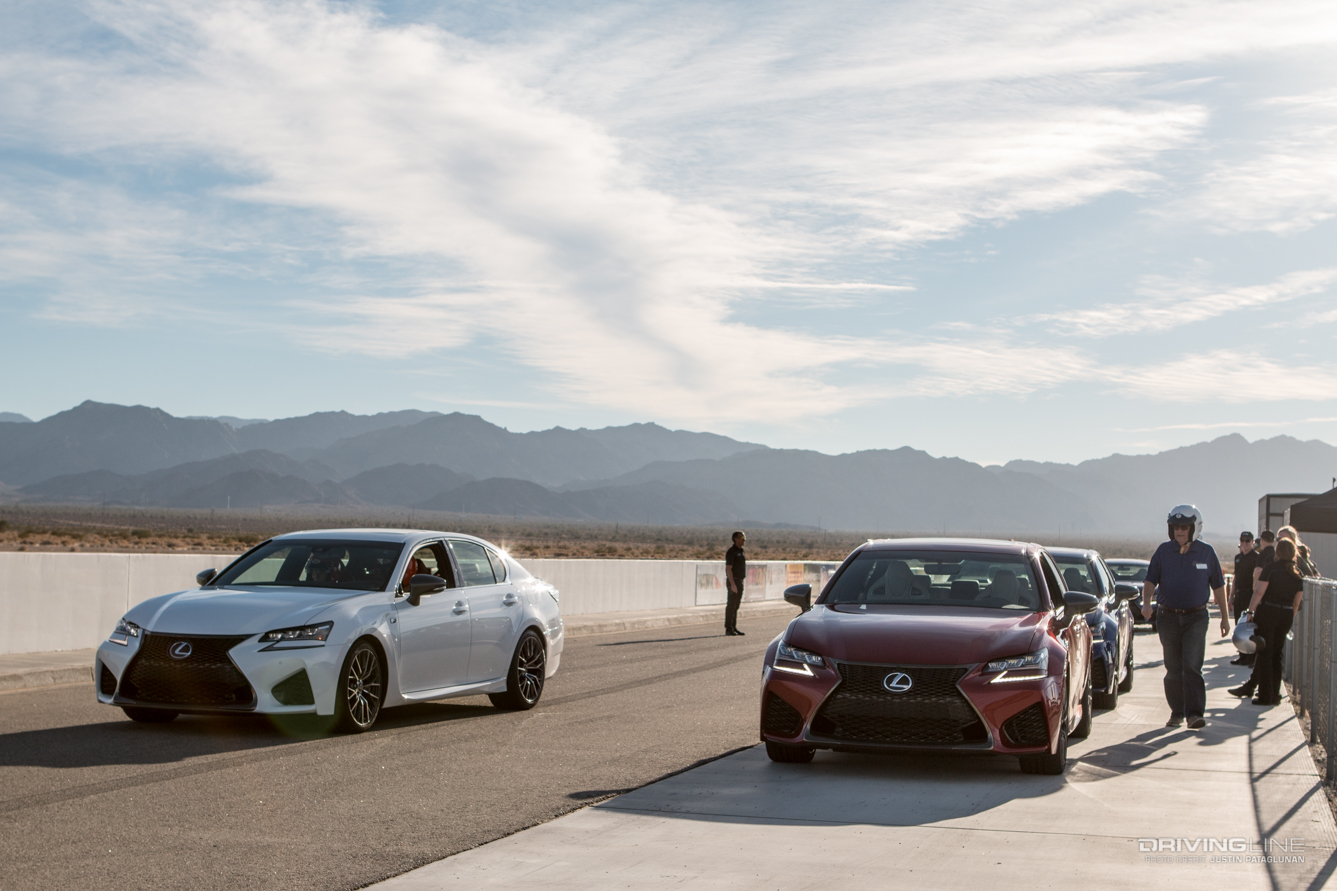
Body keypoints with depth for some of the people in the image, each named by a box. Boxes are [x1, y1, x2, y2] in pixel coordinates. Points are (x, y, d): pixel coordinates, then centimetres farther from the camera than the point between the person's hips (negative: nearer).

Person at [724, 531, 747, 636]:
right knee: (731, 606, -7)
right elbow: (729, 569, -18)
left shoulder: (741, 552, 16)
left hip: (740, 581, 9)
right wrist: (732, 584, -24)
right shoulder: (731, 552, -12)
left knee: (736, 606, 11)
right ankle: (728, 629, -5)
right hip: (733, 581, -9)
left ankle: (734, 628, 14)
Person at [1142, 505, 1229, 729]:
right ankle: (1177, 712, 17)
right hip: (1168, 616, 2)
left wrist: (1225, 617, 10)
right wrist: (1146, 602, -17)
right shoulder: (1163, 551, 2)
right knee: (1173, 669, 7)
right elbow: (1150, 581, 3)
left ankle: (1194, 714, -15)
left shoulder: (1206, 552, 1)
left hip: (1196, 618, -2)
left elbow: (1218, 586, 8)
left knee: (1192, 666, -13)